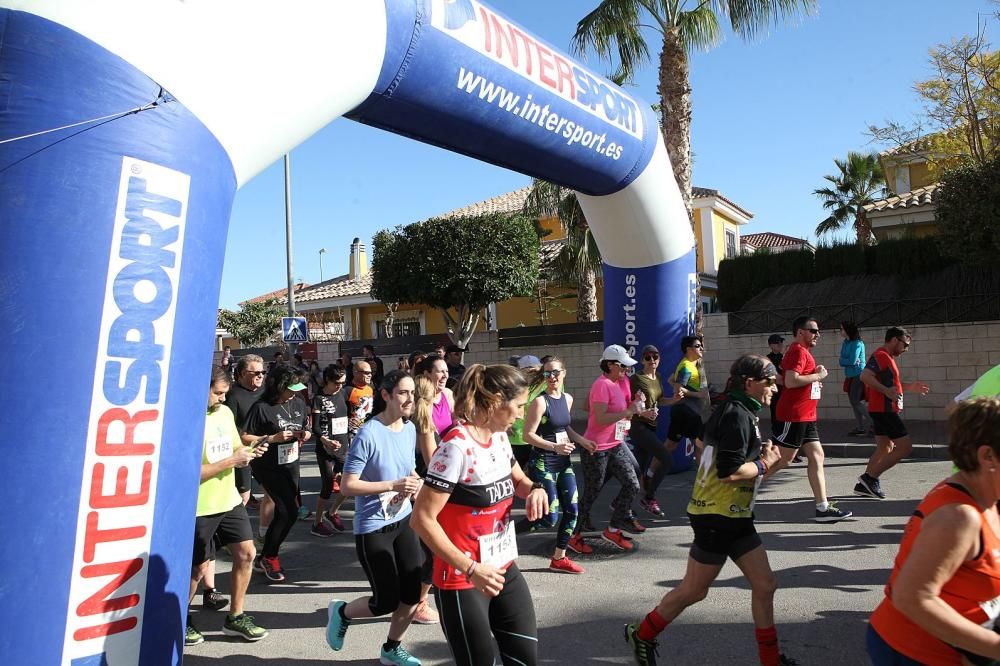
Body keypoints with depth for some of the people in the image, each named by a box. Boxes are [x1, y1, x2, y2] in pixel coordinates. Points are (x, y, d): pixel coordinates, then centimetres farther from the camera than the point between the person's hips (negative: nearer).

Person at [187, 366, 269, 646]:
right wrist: (232, 460, -22)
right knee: (199, 567, 6)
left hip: (229, 500, 7)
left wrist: (250, 452, -7)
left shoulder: (225, 412, 4)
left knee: (246, 554, 7)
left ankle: (235, 617, 23)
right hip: (199, 507, -7)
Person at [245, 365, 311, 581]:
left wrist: (305, 435, -6)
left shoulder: (298, 403, 3)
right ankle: (268, 557, 9)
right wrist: (273, 438, -22)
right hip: (269, 467, -7)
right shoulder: (262, 407, -15)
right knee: (289, 511, -11)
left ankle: (266, 557, 30)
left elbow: (306, 429, 17)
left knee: (284, 511, 12)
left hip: (291, 464, 7)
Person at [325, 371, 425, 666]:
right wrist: (393, 485, -27)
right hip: (373, 528, -7)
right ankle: (341, 612, 33)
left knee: (415, 591, 8)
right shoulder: (368, 435, -21)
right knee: (387, 601, 2)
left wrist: (415, 483, -4)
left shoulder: (410, 429, 2)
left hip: (403, 520, 7)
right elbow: (347, 486, -21)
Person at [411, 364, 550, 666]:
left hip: (504, 570, 8)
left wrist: (534, 489, -4)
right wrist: (470, 569, -27)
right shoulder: (456, 446, -24)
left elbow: (518, 480, 20)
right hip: (462, 581, -8)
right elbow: (422, 519, -24)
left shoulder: (499, 437, 2)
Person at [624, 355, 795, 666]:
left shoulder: (740, 413, 12)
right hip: (717, 516, -10)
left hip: (735, 516, 10)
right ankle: (641, 635, 23)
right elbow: (729, 471, -25)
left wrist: (763, 457, 1)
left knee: (764, 585, 12)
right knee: (693, 590, 5)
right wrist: (764, 465, -10)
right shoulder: (737, 415, -19)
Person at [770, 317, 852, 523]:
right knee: (783, 459, -6)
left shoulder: (802, 351, 18)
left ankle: (823, 508, 10)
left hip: (806, 417, 10)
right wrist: (818, 376, -13)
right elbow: (790, 381, -26)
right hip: (794, 416, -10)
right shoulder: (798, 351, -13)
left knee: (817, 457, 8)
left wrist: (815, 377, 13)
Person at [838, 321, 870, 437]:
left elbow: (852, 360, -20)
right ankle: (860, 427, 15)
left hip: (858, 375, -8)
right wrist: (853, 362, -13)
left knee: (856, 401, -11)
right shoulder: (845, 343, 10)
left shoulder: (857, 343, -13)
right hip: (850, 376, 8)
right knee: (853, 402, 9)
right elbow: (842, 362, 3)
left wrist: (845, 361, -2)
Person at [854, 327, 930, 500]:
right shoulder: (881, 355, -14)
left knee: (884, 449, 13)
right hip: (884, 410, -11)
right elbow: (865, 376, -28)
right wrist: (886, 391, -33)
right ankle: (870, 477, -7)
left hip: (884, 410, 11)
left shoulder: (886, 357, 19)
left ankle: (864, 484, 13)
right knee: (905, 447, -9)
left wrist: (908, 387, 22)